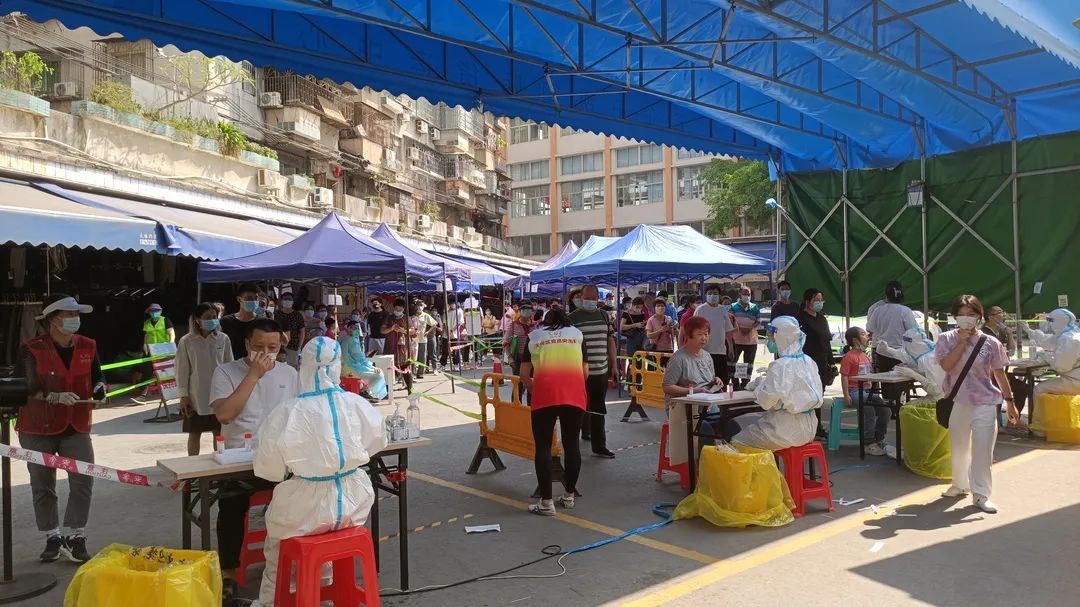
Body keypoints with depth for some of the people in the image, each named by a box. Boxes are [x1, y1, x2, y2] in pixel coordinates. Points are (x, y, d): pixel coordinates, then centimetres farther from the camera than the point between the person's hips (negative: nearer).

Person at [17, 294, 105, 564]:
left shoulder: (88, 346, 1)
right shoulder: (31, 349, -10)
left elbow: (97, 376, 15)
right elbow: (23, 388, -12)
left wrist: (99, 388, -8)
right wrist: (55, 397, -28)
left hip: (76, 427, 3)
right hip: (38, 428, -2)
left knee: (83, 482, -4)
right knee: (43, 486, 9)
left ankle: (74, 539, 7)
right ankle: (52, 539, 23)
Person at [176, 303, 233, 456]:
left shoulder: (223, 339, -1)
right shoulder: (187, 341, -6)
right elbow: (182, 370, -2)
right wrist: (183, 395, -5)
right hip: (196, 397, -1)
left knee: (219, 433, 9)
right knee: (195, 433, 10)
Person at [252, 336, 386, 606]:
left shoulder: (285, 413, -18)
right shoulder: (358, 405, -11)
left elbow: (267, 469, -7)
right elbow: (376, 444, 7)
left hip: (307, 509, -3)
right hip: (353, 502, 3)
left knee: (275, 538, 28)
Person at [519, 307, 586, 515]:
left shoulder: (533, 335, 23)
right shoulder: (577, 333, 25)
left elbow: (524, 375, 21)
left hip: (545, 392, -1)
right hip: (575, 391, 2)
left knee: (543, 446, 5)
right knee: (571, 443, 13)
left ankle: (546, 503, 6)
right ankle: (569, 496, 24)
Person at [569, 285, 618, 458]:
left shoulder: (604, 316, 11)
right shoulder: (572, 318, -3)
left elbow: (610, 341, 14)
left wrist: (613, 366, 10)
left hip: (601, 371, 4)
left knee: (598, 410, 9)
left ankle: (599, 446, 14)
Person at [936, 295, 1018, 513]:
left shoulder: (990, 343, -2)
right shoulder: (947, 339, -2)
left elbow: (999, 374, 4)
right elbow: (946, 365, -17)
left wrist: (1010, 401, 5)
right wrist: (962, 341, -18)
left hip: (985, 403, -1)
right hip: (957, 402, 1)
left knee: (982, 449, -4)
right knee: (958, 446, 16)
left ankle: (980, 493, 7)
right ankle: (960, 484, 35)